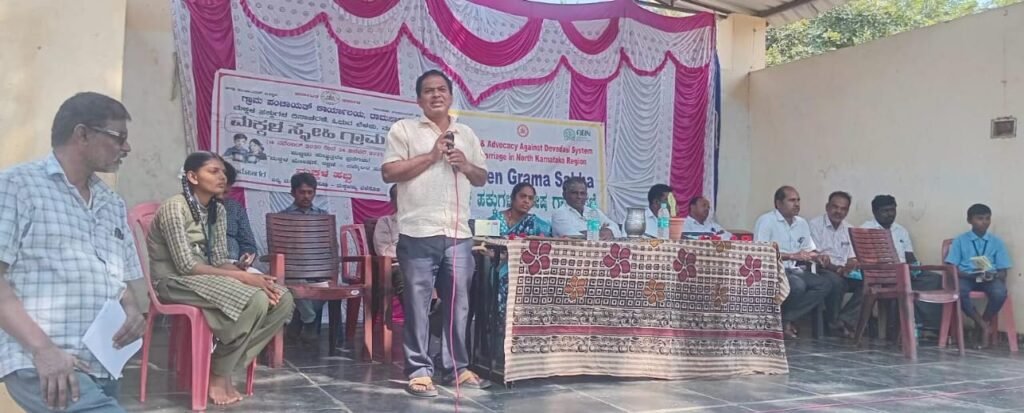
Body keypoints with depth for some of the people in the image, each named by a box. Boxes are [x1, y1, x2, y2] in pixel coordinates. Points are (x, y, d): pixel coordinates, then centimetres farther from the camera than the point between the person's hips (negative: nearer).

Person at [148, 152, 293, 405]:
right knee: (254, 301, -30)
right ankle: (217, 375, -12)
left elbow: (220, 260, 6)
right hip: (175, 281, -8)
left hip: (206, 278, 8)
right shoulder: (174, 208, -17)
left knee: (282, 300, -11)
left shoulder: (218, 210, 8)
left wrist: (252, 277, -14)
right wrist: (242, 277, -25)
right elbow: (186, 265, -22)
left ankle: (226, 368, -6)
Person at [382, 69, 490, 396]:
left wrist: (466, 166, 1)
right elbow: (389, 172, -6)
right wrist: (431, 156, -10)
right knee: (418, 305, -1)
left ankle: (457, 368, 18)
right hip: (419, 233, -4)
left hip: (459, 234, 5)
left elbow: (482, 177, 23)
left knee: (458, 304, 8)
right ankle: (419, 371, 7)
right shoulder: (404, 129, 3)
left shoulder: (467, 134, 18)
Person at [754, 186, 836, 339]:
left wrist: (818, 257, -5)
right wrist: (792, 256, -23)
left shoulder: (802, 223, 18)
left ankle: (786, 319, -15)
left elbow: (810, 250, 21)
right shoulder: (766, 221, -6)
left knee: (826, 284, -14)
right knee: (797, 285, -34)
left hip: (794, 270, 8)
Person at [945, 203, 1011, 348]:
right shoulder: (960, 240, 6)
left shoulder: (996, 242, 11)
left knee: (1000, 293, -33)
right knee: (958, 291, -36)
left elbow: (1003, 271, 8)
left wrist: (993, 276, -16)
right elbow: (952, 268, 0)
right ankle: (984, 326, -18)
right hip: (966, 277, -1)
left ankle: (983, 323, -6)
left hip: (990, 279, 1)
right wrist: (970, 275, -18)